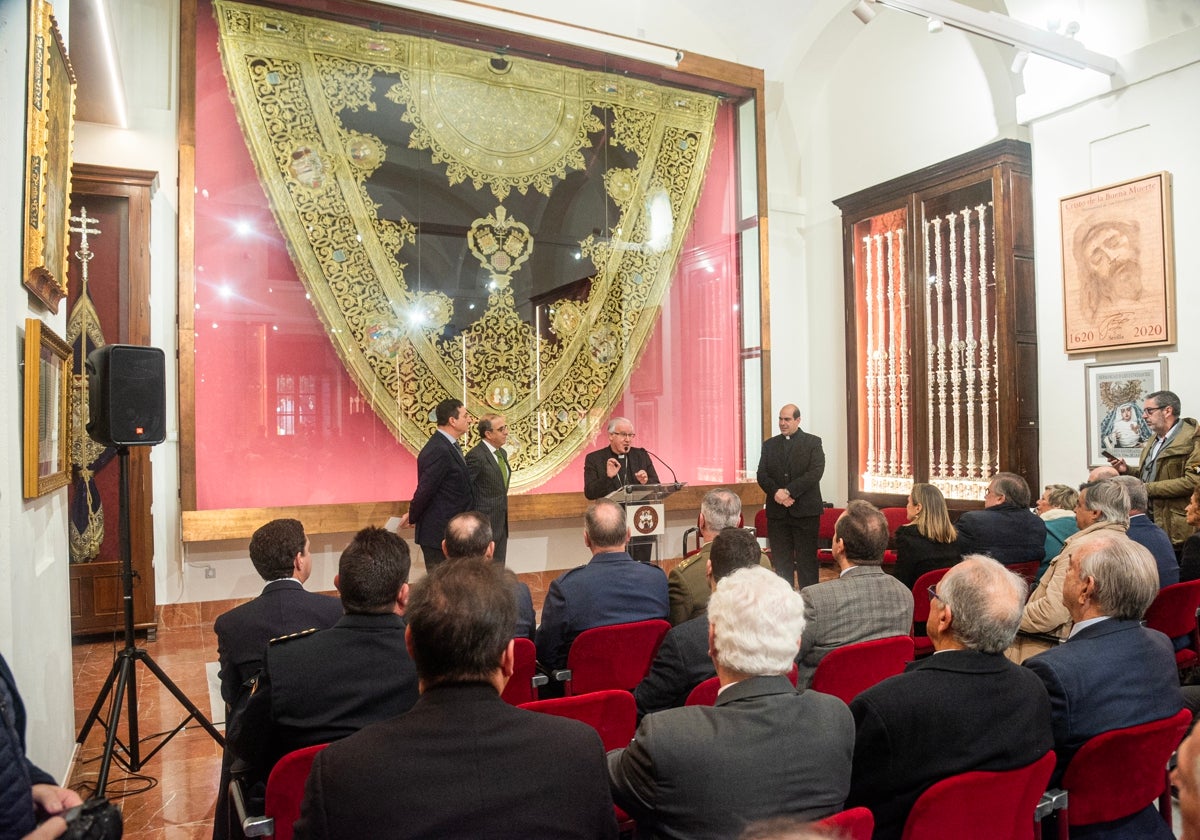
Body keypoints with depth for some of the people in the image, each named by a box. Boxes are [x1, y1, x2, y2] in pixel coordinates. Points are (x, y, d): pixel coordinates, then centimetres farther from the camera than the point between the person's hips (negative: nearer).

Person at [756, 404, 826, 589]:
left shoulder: (813, 442, 2)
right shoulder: (769, 445, 12)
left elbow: (815, 472, -11)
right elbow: (762, 475, 4)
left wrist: (789, 491, -19)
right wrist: (776, 492, -15)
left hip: (805, 511, -3)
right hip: (777, 511, 3)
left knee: (807, 559, 0)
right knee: (781, 560, 7)